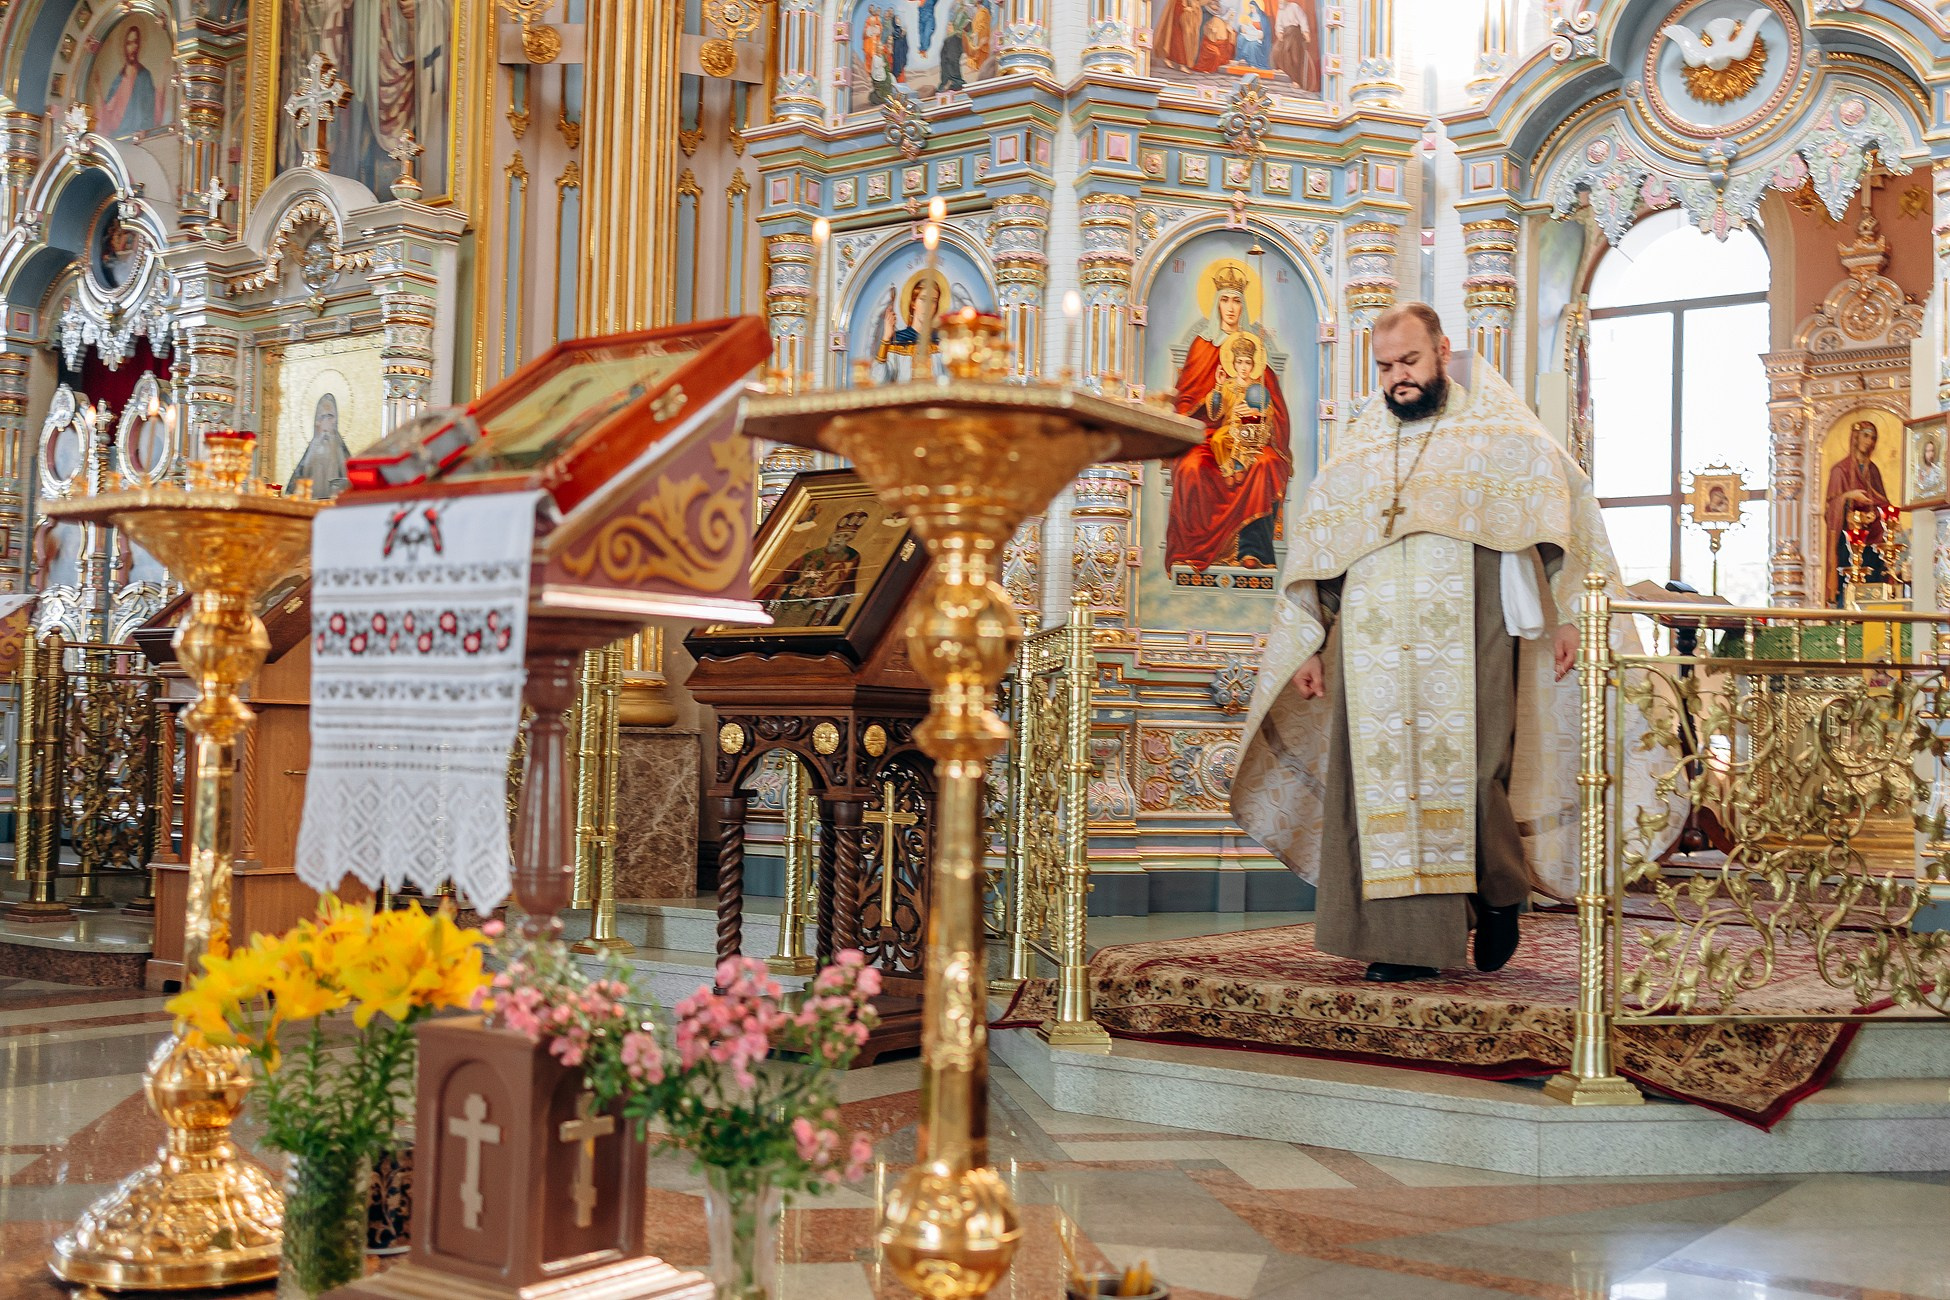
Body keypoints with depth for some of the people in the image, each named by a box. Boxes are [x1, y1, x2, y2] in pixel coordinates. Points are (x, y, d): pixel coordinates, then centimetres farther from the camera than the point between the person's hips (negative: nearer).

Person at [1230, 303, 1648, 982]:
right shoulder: (1359, 449, 19)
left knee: (1466, 772, -8)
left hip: (1468, 643, -3)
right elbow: (1314, 549, 20)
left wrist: (1568, 614, -6)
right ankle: (1405, 940, 2)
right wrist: (1306, 645, 14)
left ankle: (1500, 893, 19)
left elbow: (1563, 507, 4)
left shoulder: (1498, 430, 9)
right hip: (1374, 650, 3)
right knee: (1382, 784, -3)